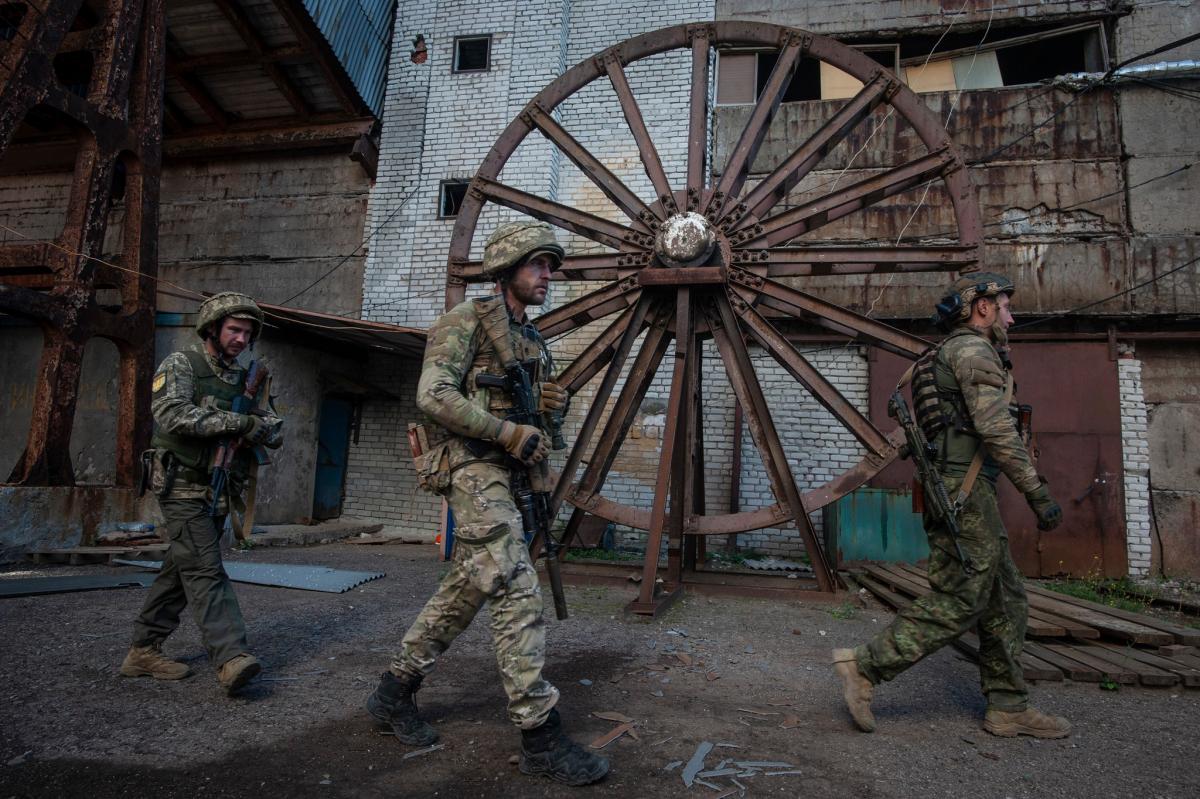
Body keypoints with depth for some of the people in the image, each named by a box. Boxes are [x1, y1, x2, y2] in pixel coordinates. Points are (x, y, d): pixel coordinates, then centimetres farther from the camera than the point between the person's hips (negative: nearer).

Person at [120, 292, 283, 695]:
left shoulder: (246, 380, 12)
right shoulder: (181, 365, -4)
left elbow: (276, 432, 7)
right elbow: (174, 415, -21)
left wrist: (262, 428, -17)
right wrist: (240, 422, -19)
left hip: (219, 494, 6)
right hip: (184, 490, -6)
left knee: (179, 572, 12)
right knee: (206, 571, -13)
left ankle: (144, 651, 23)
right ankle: (231, 658, -17)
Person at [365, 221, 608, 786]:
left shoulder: (533, 341, 19)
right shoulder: (467, 321, -6)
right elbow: (433, 395, -17)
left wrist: (551, 405, 3)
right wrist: (510, 432, -20)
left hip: (509, 471, 9)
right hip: (473, 466, -9)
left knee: (465, 589, 14)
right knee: (516, 591, -12)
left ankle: (394, 693, 31)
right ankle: (541, 737, -4)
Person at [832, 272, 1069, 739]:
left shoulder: (946, 356, 24)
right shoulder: (973, 348, -7)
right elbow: (995, 428, -17)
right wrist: (1037, 492, -15)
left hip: (951, 489, 10)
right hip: (965, 490, -10)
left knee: (1005, 603, 13)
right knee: (958, 602, -7)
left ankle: (1008, 709, 19)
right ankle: (864, 666, -5)